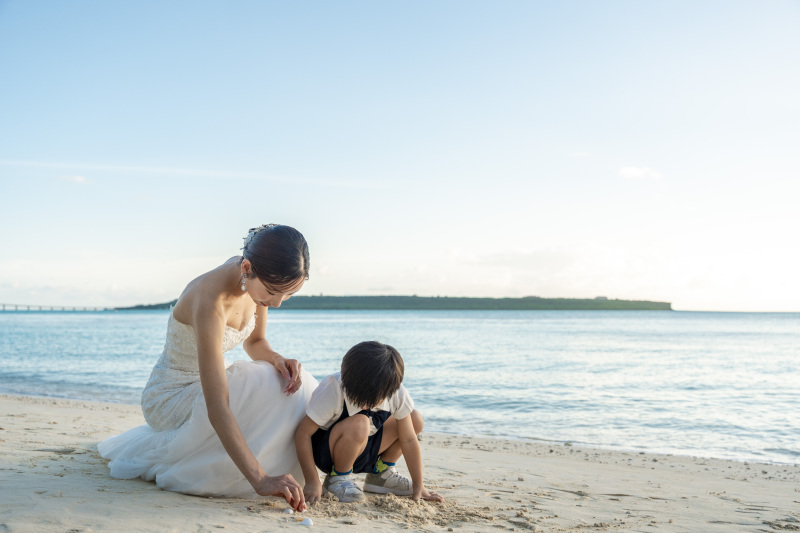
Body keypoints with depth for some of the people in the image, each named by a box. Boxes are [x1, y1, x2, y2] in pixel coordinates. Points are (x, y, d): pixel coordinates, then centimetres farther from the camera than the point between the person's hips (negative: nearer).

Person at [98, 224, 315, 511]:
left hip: (202, 388, 9)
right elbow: (216, 408, -40)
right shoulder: (210, 301, -36)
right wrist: (260, 479, -45)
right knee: (267, 391, -28)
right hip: (171, 399, -9)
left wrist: (278, 360, -17)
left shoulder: (257, 280, -11)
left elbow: (255, 342, 7)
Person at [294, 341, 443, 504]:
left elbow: (408, 439, -10)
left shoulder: (397, 393, -19)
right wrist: (312, 482, -29)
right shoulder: (332, 391, -31)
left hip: (360, 450, 5)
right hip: (325, 452, -5)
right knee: (358, 425, -37)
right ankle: (338, 478, -12)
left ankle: (381, 473, 8)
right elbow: (303, 434, -26)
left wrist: (418, 486, -8)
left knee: (416, 420, -7)